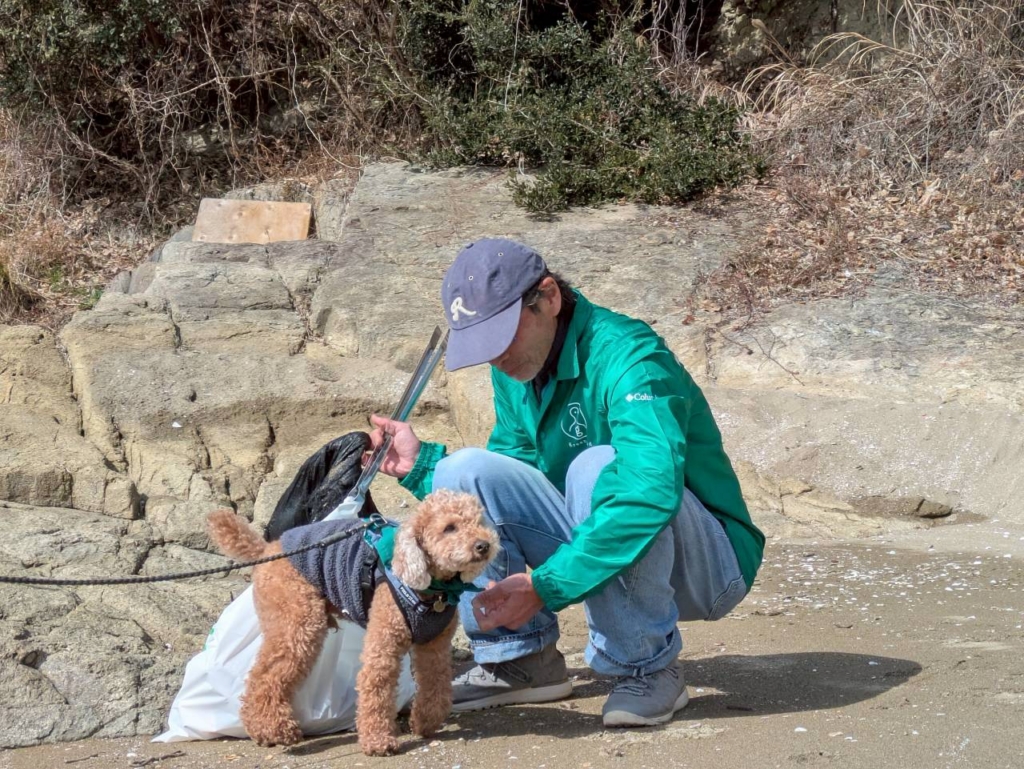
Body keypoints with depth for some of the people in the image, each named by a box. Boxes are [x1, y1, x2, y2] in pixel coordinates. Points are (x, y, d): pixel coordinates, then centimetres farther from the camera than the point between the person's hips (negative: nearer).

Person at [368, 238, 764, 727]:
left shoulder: (626, 354, -24)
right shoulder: (514, 373, 1)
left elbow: (651, 490, -39)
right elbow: (509, 483, 12)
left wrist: (545, 585, -39)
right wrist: (422, 463, -4)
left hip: (708, 565, -7)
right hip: (596, 545, 7)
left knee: (597, 467, -35)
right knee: (465, 472, -10)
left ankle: (649, 668, -18)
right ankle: (518, 660, -2)